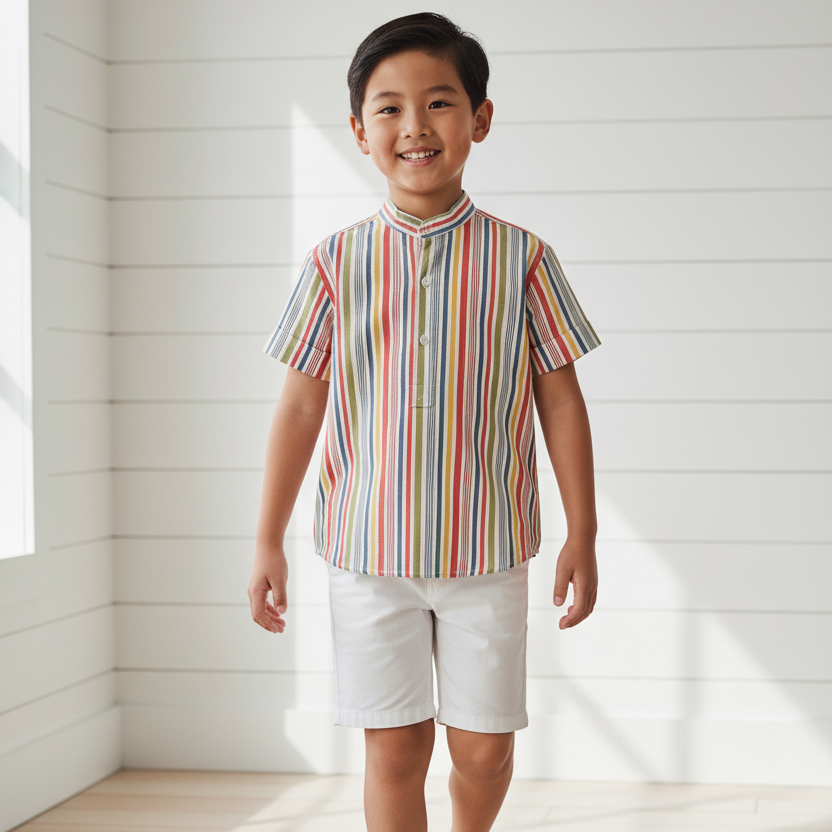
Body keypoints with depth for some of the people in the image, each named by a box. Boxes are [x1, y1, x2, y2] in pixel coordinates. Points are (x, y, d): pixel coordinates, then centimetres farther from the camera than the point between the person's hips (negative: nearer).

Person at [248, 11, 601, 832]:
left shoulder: (521, 257, -2)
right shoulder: (336, 262, -1)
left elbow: (560, 400, 2)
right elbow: (301, 404, 3)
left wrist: (582, 534, 2)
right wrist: (268, 542, 4)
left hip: (487, 549, 0)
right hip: (368, 550, 0)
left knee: (485, 747, 10)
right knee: (393, 747, 5)